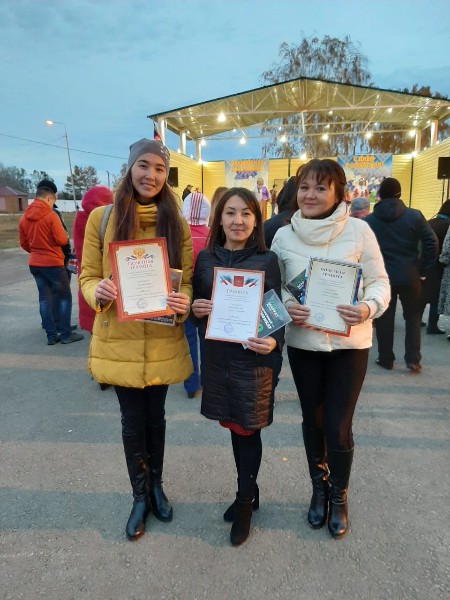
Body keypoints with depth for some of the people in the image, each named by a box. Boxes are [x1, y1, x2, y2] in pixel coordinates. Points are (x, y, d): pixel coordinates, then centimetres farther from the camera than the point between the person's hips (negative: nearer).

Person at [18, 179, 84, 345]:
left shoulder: (24, 217, 5)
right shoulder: (51, 215, -15)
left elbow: (24, 243, 10)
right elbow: (62, 240, -14)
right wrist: (65, 234, 7)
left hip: (34, 263, 7)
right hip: (53, 263, -6)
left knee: (44, 298, 10)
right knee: (65, 297, 5)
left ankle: (51, 336, 14)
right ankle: (66, 334, 6)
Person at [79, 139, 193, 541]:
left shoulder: (176, 222, 0)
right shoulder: (102, 217, -3)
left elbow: (187, 279, 2)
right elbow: (87, 276, 0)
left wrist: (184, 302, -20)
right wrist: (98, 292, -22)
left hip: (163, 339, 1)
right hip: (119, 339, -1)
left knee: (155, 416, 16)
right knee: (132, 420, 12)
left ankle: (156, 486, 40)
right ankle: (140, 495, 35)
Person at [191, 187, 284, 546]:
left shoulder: (267, 261, -7)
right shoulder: (205, 258, 3)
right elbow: (196, 304, 11)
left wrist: (273, 342, -24)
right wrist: (195, 309, -12)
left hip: (253, 359, -4)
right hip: (217, 356, 4)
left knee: (248, 429, 9)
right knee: (232, 425, 17)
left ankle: (246, 502, 30)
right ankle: (248, 491, 40)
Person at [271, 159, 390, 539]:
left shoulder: (358, 230, -8)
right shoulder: (283, 236, -2)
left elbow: (380, 281, -3)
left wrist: (368, 308, -23)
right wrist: (286, 306, -15)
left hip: (349, 344, -2)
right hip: (303, 342, 2)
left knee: (338, 426, 3)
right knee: (313, 420, 16)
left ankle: (339, 496, 33)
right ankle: (319, 488, 42)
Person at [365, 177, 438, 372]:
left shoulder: (369, 221, 0)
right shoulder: (414, 215, -1)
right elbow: (432, 243, -4)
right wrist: (425, 270, 3)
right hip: (410, 276, 0)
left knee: (384, 319, 10)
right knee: (413, 317, 13)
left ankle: (386, 359, 17)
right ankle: (413, 359, 10)